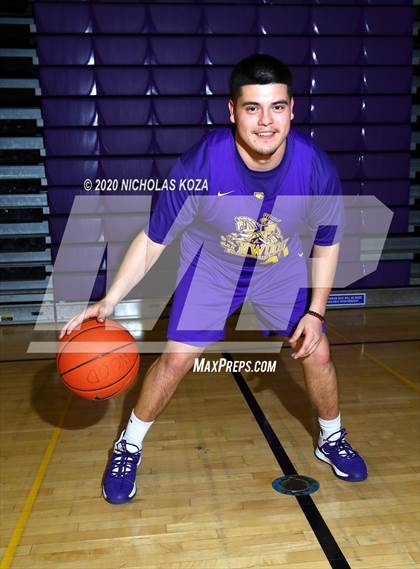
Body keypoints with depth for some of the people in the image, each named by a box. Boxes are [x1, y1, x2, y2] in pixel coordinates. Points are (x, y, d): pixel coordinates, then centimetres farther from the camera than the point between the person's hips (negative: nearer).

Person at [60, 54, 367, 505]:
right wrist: (109, 301, -27)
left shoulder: (316, 167, -26)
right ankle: (129, 446, 20)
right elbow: (152, 240, -19)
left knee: (317, 353, 2)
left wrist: (316, 311, -12)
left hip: (281, 268, 2)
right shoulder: (199, 165, -32)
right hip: (211, 267, -2)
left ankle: (332, 439, 32)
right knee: (176, 358, -7)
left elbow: (327, 244, -8)